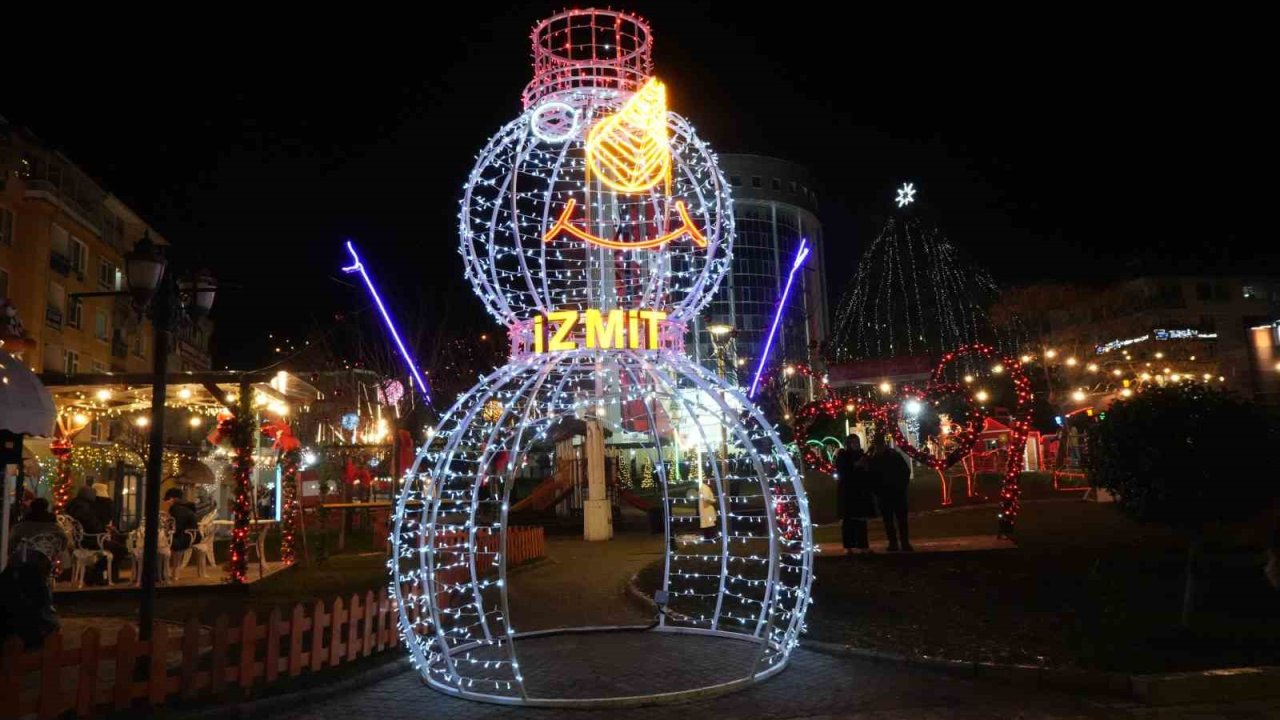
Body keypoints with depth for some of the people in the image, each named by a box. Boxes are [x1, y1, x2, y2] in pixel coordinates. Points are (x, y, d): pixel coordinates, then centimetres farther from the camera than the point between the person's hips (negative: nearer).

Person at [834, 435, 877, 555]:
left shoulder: (862, 455, 15)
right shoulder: (842, 456, 0)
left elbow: (868, 472, 19)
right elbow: (841, 472, -11)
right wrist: (854, 466, -18)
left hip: (861, 491, 5)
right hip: (847, 491, -5)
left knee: (861, 519, 2)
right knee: (848, 519, -5)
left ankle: (862, 545, 5)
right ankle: (848, 546, -4)